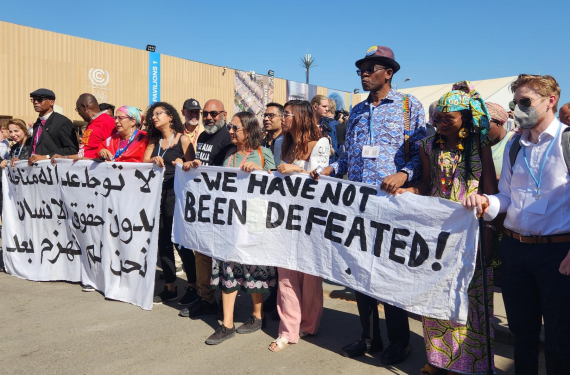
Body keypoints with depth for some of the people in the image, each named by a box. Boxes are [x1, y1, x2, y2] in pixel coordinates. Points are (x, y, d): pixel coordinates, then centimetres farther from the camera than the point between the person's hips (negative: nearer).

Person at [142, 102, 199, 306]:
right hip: (157, 192, 6)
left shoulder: (183, 139, -1)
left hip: (175, 193, -6)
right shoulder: (154, 140, 15)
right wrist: (153, 161, -16)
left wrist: (182, 165, -23)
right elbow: (143, 163, 4)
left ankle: (192, 287, 10)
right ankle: (170, 287, 21)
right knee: (162, 240, 9)